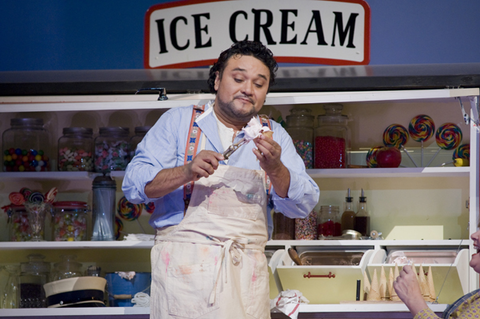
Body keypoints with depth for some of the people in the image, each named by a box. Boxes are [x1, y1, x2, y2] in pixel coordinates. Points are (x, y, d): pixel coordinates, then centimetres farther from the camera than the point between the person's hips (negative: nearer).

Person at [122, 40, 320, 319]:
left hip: (246, 269, 2)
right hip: (184, 263, -2)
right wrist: (186, 172, -16)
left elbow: (303, 206, 6)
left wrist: (275, 169, -13)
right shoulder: (178, 121, 9)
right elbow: (134, 185, 0)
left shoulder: (274, 135, 15)